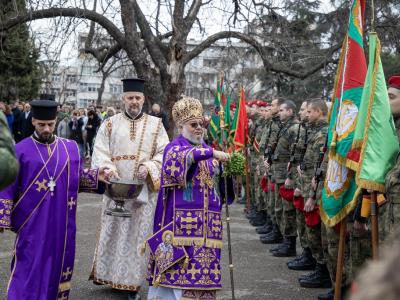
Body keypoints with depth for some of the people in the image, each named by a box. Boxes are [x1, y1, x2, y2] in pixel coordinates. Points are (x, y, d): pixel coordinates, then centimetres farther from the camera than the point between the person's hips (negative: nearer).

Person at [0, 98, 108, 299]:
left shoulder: (70, 148, 7)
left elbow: (77, 179, 14)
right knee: (29, 269, -2)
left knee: (58, 266, 11)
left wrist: (96, 177, -3)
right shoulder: (20, 150, -3)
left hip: (61, 222, 3)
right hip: (32, 223, -3)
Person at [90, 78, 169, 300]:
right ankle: (107, 272, 24)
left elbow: (164, 153, 0)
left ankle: (132, 281, 13)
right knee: (113, 231, 8)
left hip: (144, 189, 0)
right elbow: (100, 152, 0)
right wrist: (109, 168, -19)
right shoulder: (109, 124, 6)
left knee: (138, 233, 3)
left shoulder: (155, 125, 5)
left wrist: (149, 167, -17)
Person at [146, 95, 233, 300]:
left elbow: (219, 183, 16)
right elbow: (183, 157, -27)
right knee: (183, 266, -8)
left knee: (204, 268, 5)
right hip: (183, 220, -6)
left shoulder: (207, 150, 17)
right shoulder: (174, 148, -1)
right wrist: (212, 153, -31)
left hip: (207, 222, 6)